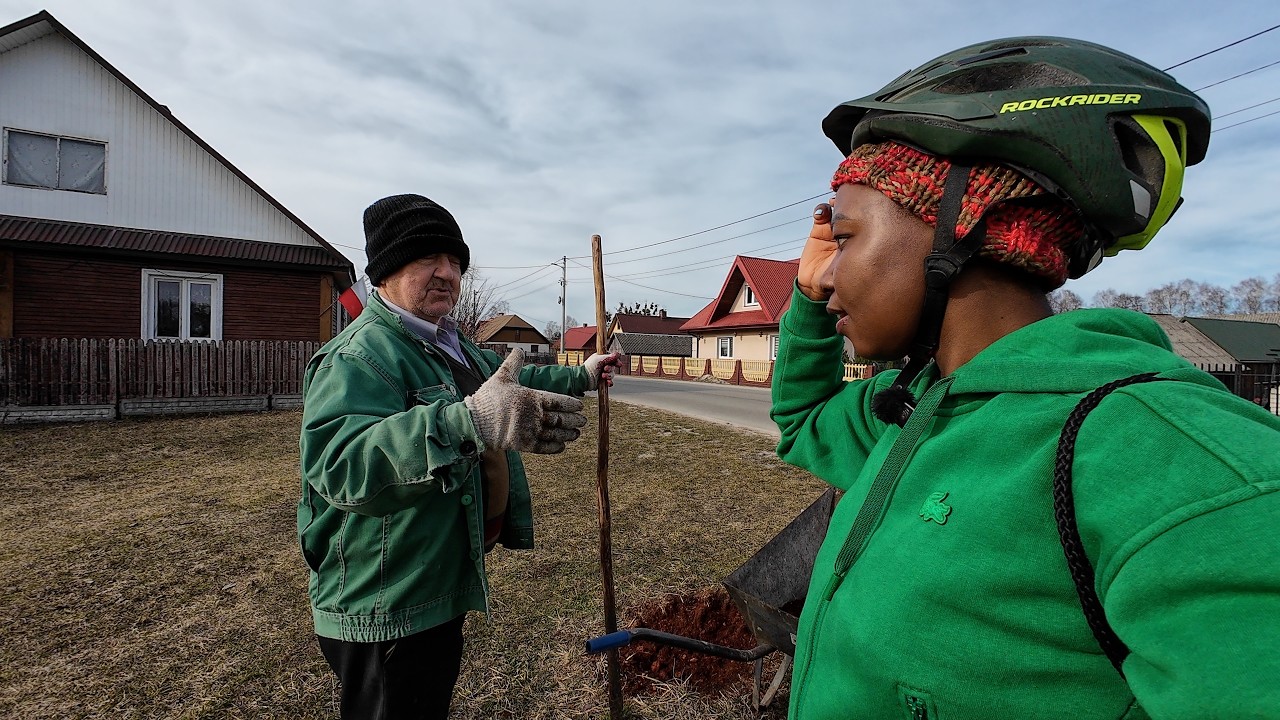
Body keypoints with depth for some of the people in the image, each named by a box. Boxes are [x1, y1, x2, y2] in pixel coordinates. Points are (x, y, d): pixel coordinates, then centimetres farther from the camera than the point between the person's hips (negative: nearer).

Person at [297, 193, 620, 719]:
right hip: (384, 614, -9)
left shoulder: (453, 346, 9)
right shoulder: (360, 356, -25)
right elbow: (339, 461, -43)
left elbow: (510, 380, 27)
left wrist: (579, 377, 30)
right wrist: (469, 421, -56)